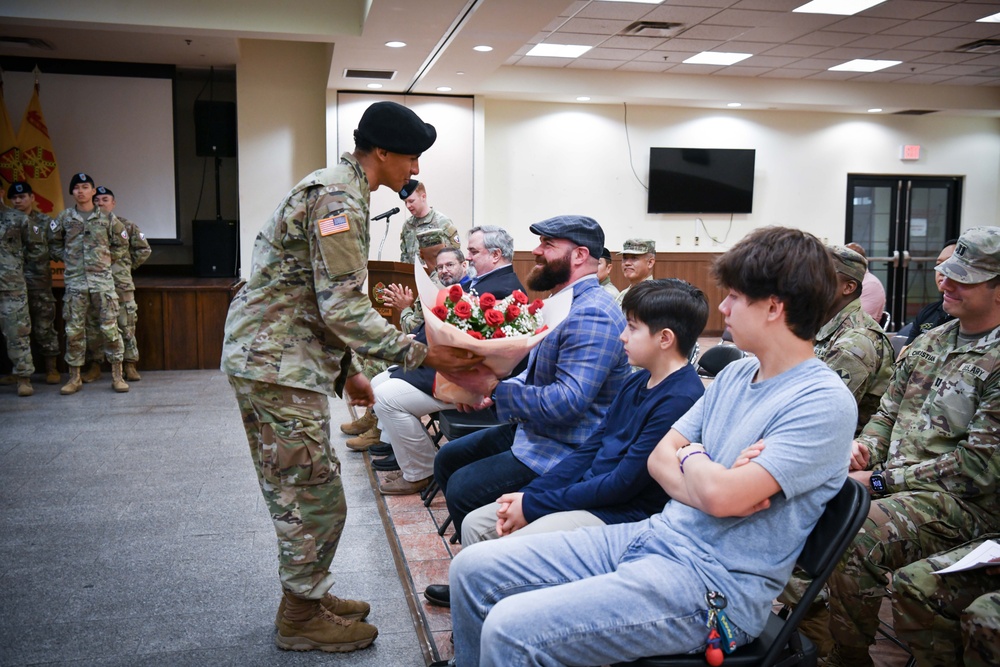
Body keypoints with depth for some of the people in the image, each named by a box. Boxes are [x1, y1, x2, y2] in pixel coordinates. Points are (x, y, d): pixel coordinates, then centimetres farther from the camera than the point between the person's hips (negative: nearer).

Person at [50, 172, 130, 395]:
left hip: (102, 279, -1)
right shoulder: (64, 218, 8)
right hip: (74, 280, 1)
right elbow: (54, 244, 18)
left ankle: (117, 375, 5)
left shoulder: (107, 218, 6)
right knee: (74, 329, 3)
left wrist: (106, 260, 7)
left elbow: (121, 245, 15)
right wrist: (68, 259, 7)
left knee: (109, 327, -3)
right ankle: (74, 377, 13)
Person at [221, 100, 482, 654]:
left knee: (305, 488, 18)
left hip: (282, 358, 11)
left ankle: (310, 596, 33)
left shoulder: (336, 189, 17)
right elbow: (344, 309, -22)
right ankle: (302, 618, 16)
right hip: (277, 364, -11)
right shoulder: (338, 198, -17)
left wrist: (348, 370, 19)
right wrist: (422, 355, -19)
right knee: (313, 495, 0)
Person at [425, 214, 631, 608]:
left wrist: (497, 387, -23)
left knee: (464, 488, -17)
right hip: (533, 429, 11)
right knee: (448, 459, 15)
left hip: (568, 450, -11)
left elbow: (567, 402, -32)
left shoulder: (592, 316, -24)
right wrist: (493, 391, 2)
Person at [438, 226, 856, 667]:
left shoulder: (824, 403, -15)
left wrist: (691, 456, -2)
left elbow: (721, 495, -24)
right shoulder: (736, 374, 11)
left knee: (510, 631, -23)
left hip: (711, 583, -8)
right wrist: (710, 481, -12)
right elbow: (660, 458, 9)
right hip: (654, 534, 8)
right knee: (472, 568, 3)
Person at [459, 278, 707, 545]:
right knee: (475, 524, 4)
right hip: (586, 490, 9)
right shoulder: (637, 381, 10)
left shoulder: (680, 400, -20)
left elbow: (623, 484, -20)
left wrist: (533, 505, -15)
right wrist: (528, 494, 1)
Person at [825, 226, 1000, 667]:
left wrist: (881, 480, -16)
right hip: (894, 483, 8)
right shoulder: (929, 342, 14)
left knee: (848, 542, -31)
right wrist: (863, 449, -4)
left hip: (961, 502, -7)